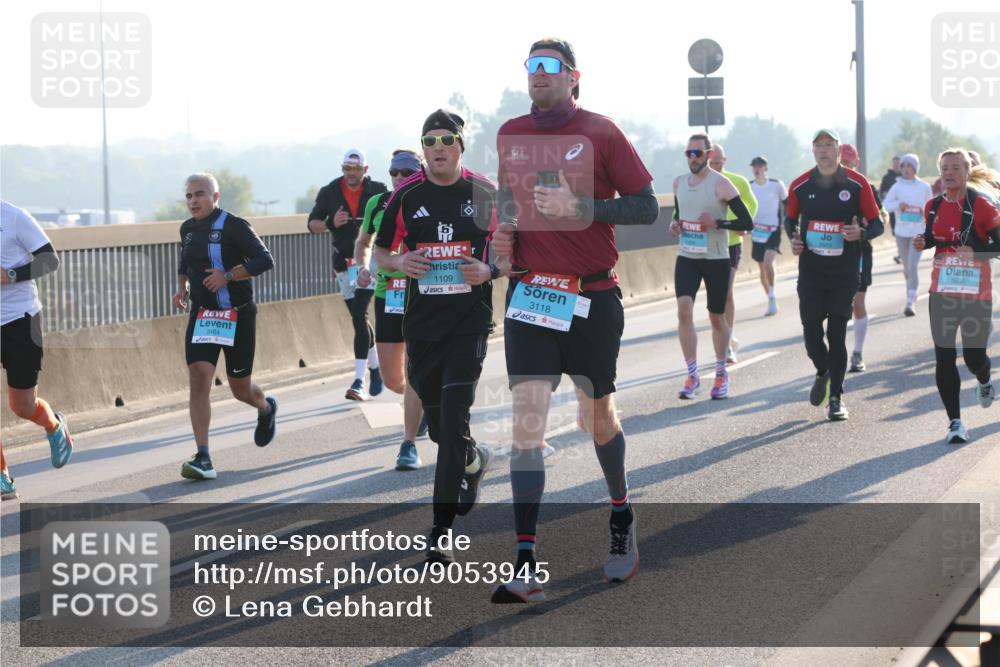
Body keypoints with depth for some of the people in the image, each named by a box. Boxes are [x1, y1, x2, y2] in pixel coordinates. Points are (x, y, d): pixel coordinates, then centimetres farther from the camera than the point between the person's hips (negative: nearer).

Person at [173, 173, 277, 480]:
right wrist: (182, 286, 9)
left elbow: (265, 260, -18)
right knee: (199, 379, -14)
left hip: (237, 316, -4)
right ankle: (203, 459, -18)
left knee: (240, 388, 7)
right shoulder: (188, 229, 8)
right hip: (201, 315, 5)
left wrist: (228, 275, -27)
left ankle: (266, 408, 46)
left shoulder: (233, 226, -12)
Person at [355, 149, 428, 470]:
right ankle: (425, 399, 41)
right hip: (387, 296, 4)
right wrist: (362, 268, 2)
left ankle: (409, 445, -1)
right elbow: (363, 242, 21)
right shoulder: (377, 203, 5)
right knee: (392, 379, 8)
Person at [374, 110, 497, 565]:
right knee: (437, 422, 11)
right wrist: (400, 263, -9)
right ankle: (475, 461, 47)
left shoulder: (485, 194, 0)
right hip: (421, 323, 3)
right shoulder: (406, 195, 4)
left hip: (470, 321, -3)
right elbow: (381, 252, 13)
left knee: (454, 419, -13)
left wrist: (490, 271, -12)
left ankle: (442, 531, -9)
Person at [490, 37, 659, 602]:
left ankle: (622, 517, 42)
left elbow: (647, 206, -6)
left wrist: (581, 208, -19)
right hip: (529, 294, 2)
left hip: (593, 296, -2)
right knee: (528, 419, -11)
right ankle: (526, 566, -14)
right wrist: (503, 231, 4)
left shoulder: (600, 133, -4)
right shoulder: (510, 135, 7)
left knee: (598, 417, 13)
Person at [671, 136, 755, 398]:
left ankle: (721, 374, 27)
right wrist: (674, 223, 3)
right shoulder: (679, 183, 6)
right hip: (687, 258, 3)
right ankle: (692, 375, -9)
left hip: (717, 260, -3)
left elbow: (747, 222, -12)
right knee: (684, 310, -15)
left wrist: (717, 223, -24)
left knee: (717, 317, 8)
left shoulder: (721, 184, -11)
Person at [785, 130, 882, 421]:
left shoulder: (857, 184, -4)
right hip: (811, 270, 2)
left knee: (837, 334, -2)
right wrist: (793, 239, -3)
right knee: (811, 332, -1)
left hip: (845, 273, -2)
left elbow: (877, 224, 0)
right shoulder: (800, 186, 2)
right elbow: (790, 219, 18)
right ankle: (822, 373, 30)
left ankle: (836, 397, 8)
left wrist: (861, 233, -21)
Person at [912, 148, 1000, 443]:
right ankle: (955, 422, 4)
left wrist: (976, 252, -22)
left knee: (974, 356, 6)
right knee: (944, 357, -3)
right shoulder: (933, 207, 6)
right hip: (941, 293, 4)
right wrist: (923, 242, 0)